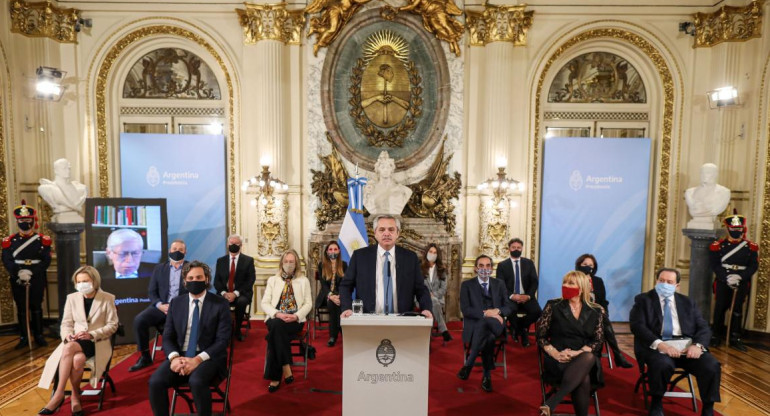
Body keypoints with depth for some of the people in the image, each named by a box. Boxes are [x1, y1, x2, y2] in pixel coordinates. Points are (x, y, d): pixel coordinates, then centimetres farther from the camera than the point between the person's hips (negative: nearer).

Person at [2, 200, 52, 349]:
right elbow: (6, 261, -6)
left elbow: (46, 260, -7)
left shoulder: (43, 240, -1)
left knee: (36, 308, 9)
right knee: (21, 309, 9)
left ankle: (39, 336, 20)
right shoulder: (10, 241, 2)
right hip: (17, 280, 1)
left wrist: (31, 273, -20)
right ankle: (23, 337, 19)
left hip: (37, 280, -1)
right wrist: (18, 273, -23)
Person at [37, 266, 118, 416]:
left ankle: (59, 394, -18)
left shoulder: (108, 298, 0)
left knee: (69, 348, -34)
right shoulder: (72, 298, 10)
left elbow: (112, 325, -2)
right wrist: (67, 335, -13)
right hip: (75, 342, 3)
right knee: (77, 359, -34)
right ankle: (75, 396, -18)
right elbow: (66, 323, 9)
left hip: (98, 342, -3)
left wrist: (92, 335, -17)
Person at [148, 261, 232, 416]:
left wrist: (198, 359, -21)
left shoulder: (220, 304, -3)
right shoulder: (175, 303, 10)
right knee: (155, 382, -23)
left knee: (196, 381, -33)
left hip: (208, 358, -4)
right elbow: (167, 337, 8)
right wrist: (174, 357, -13)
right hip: (180, 356, 4)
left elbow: (223, 340, -8)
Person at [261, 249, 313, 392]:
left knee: (277, 328, -33)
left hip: (295, 320, -1)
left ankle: (275, 377, -24)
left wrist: (296, 316, -13)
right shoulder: (272, 280, 16)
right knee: (277, 326, -36)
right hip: (275, 318, 1)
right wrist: (277, 314, -13)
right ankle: (286, 368, -29)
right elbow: (265, 303, 7)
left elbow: (308, 304, 6)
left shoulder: (304, 281, 14)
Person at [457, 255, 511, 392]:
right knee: (487, 335, -36)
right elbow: (465, 309, -5)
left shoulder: (499, 284, 17)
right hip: (475, 325, -1)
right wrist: (485, 313, -19)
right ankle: (487, 375, -20)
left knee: (486, 324, -36)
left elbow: (508, 307, 11)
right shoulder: (467, 285, 8)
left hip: (495, 325, 2)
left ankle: (469, 365, -26)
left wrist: (497, 311, -12)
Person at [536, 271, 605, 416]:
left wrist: (578, 353, -14)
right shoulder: (553, 306, 5)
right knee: (583, 379, -35)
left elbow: (598, 340, 4)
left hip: (586, 358, 2)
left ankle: (551, 402, -37)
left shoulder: (595, 311, 10)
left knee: (589, 357, -37)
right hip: (559, 360, -2)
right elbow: (541, 336, 4)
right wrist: (555, 353, -14)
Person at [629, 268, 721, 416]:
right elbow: (637, 326, -7)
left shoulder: (688, 302, 18)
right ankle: (656, 404, -6)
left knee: (712, 366, -24)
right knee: (663, 365, -35)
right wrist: (659, 344, -23)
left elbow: (703, 327, 10)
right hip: (656, 345, -3)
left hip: (686, 344, 4)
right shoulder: (643, 299, 6)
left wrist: (697, 345, -13)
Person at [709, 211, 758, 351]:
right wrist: (727, 277, -19)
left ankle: (735, 339, 16)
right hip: (723, 282, -1)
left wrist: (740, 276, -18)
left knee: (737, 310, 7)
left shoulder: (751, 247, 3)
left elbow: (753, 266, -3)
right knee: (720, 309, 6)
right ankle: (716, 336, 18)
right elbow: (714, 265, -6)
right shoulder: (717, 246, -3)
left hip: (742, 283, 1)